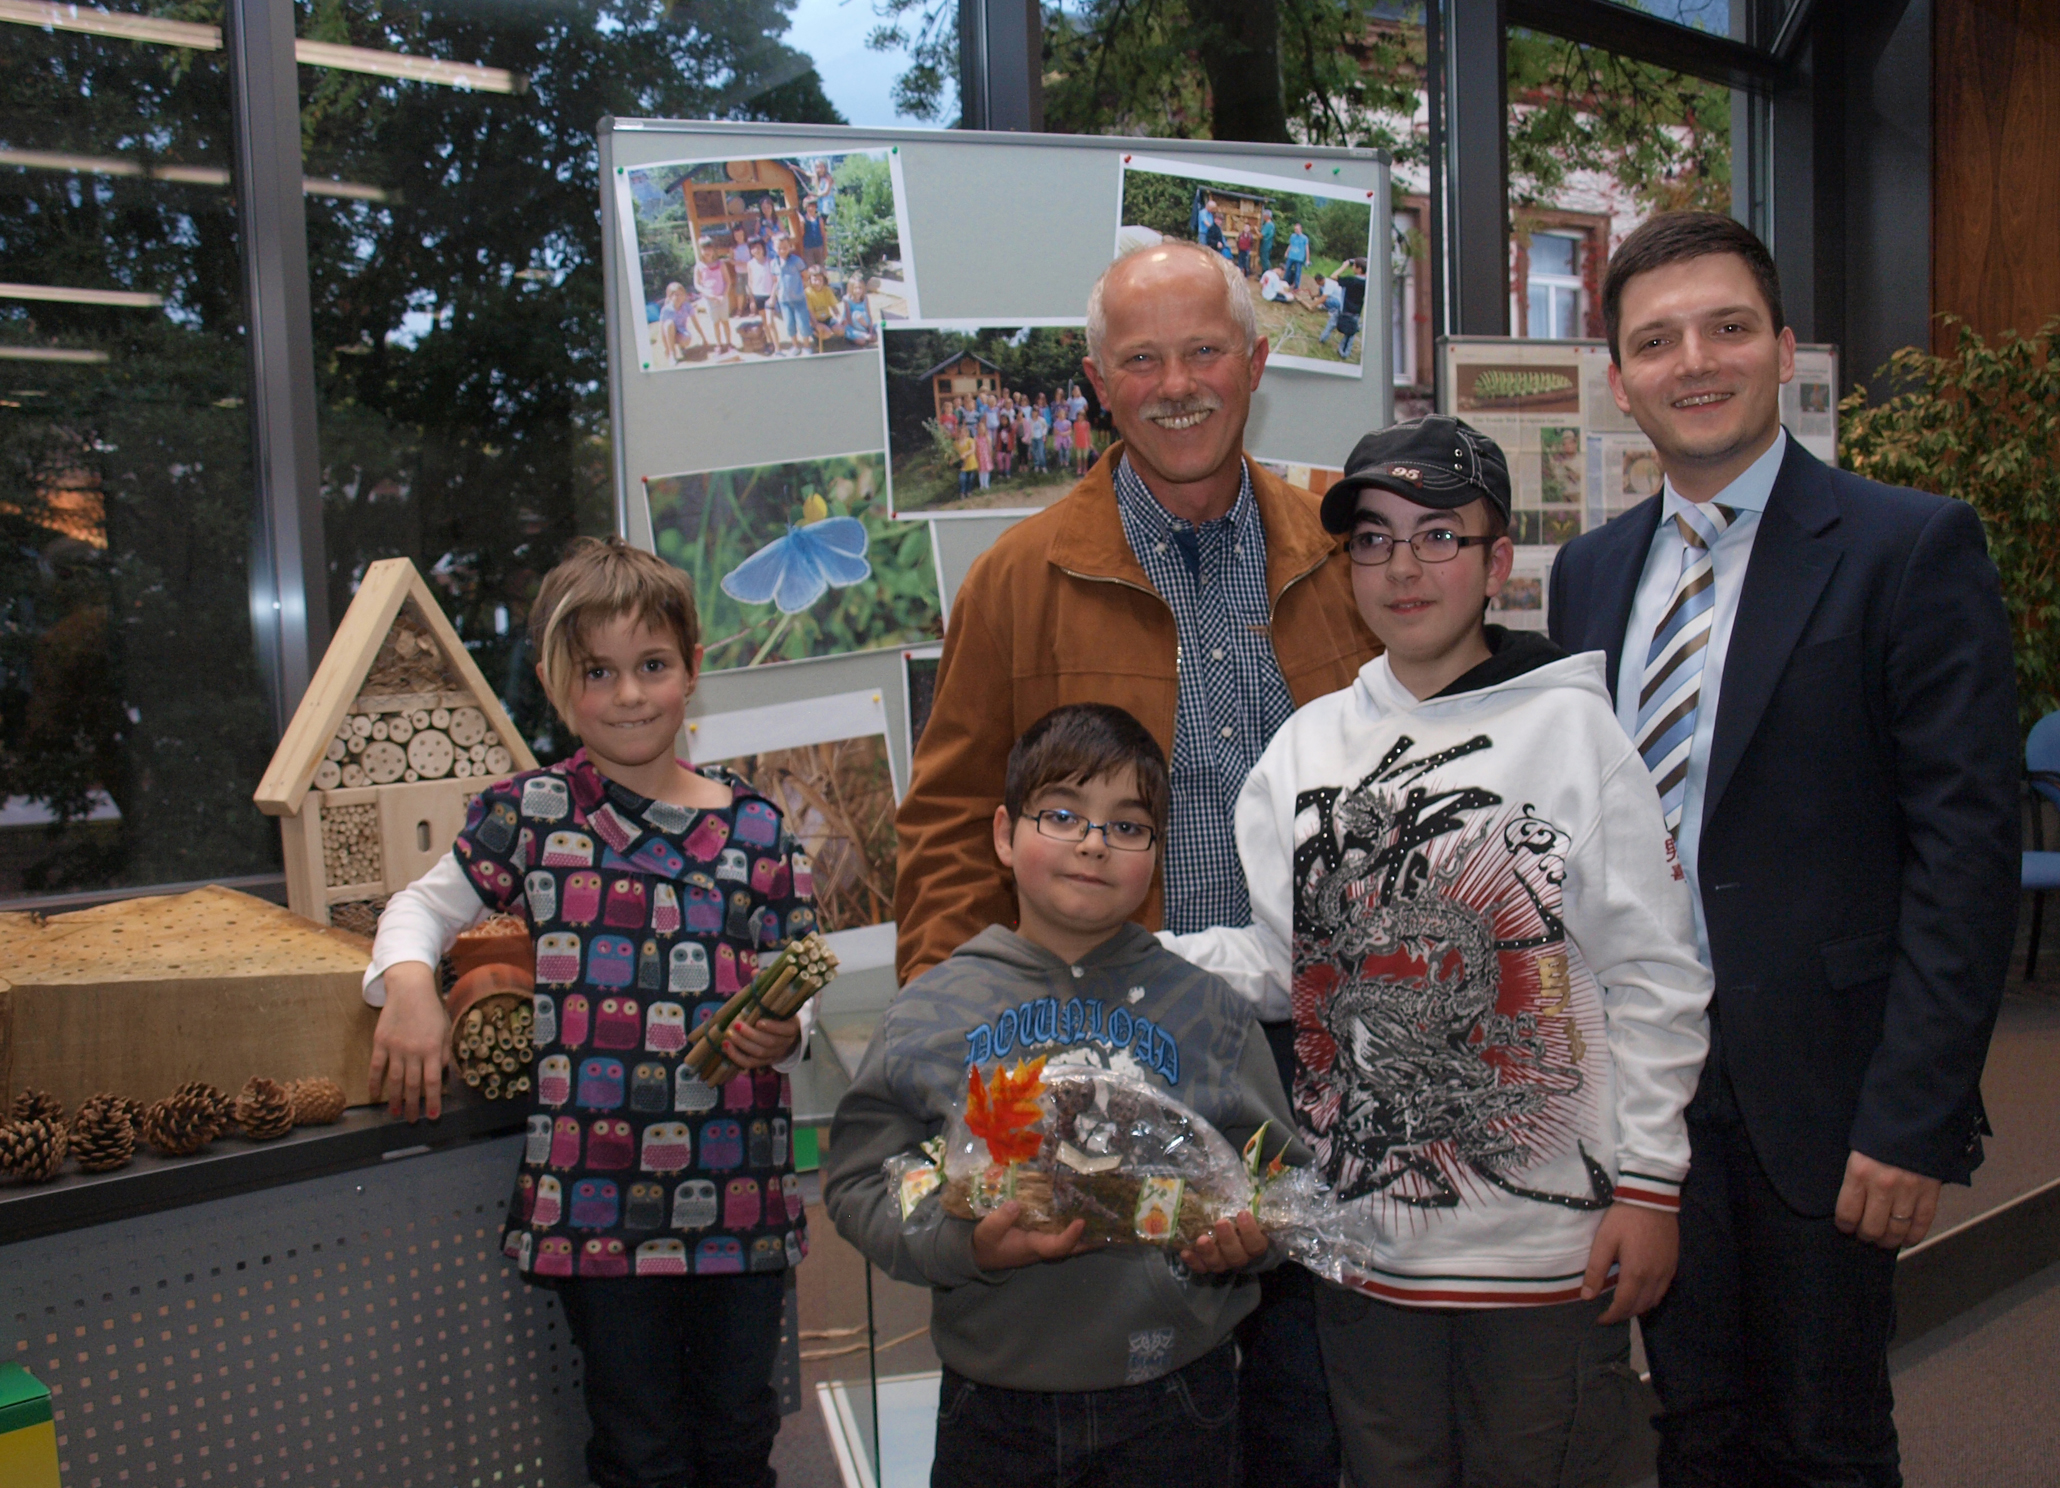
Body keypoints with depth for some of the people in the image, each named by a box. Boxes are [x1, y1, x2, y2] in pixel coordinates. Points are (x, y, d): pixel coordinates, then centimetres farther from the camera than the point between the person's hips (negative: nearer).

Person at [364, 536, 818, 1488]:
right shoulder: (532, 813, -2)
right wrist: (408, 983, -11)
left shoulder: (754, 827, 2)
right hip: (597, 1195, -2)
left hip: (741, 1192, 2)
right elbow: (423, 906, 9)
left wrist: (783, 1035, -10)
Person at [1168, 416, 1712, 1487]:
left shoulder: (1575, 730, -5)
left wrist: (1648, 1187, -7)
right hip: (1359, 1232, 3)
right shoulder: (1306, 745, 4)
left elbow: (1654, 978, -5)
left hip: (1548, 1237, -3)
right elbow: (1274, 965, 4)